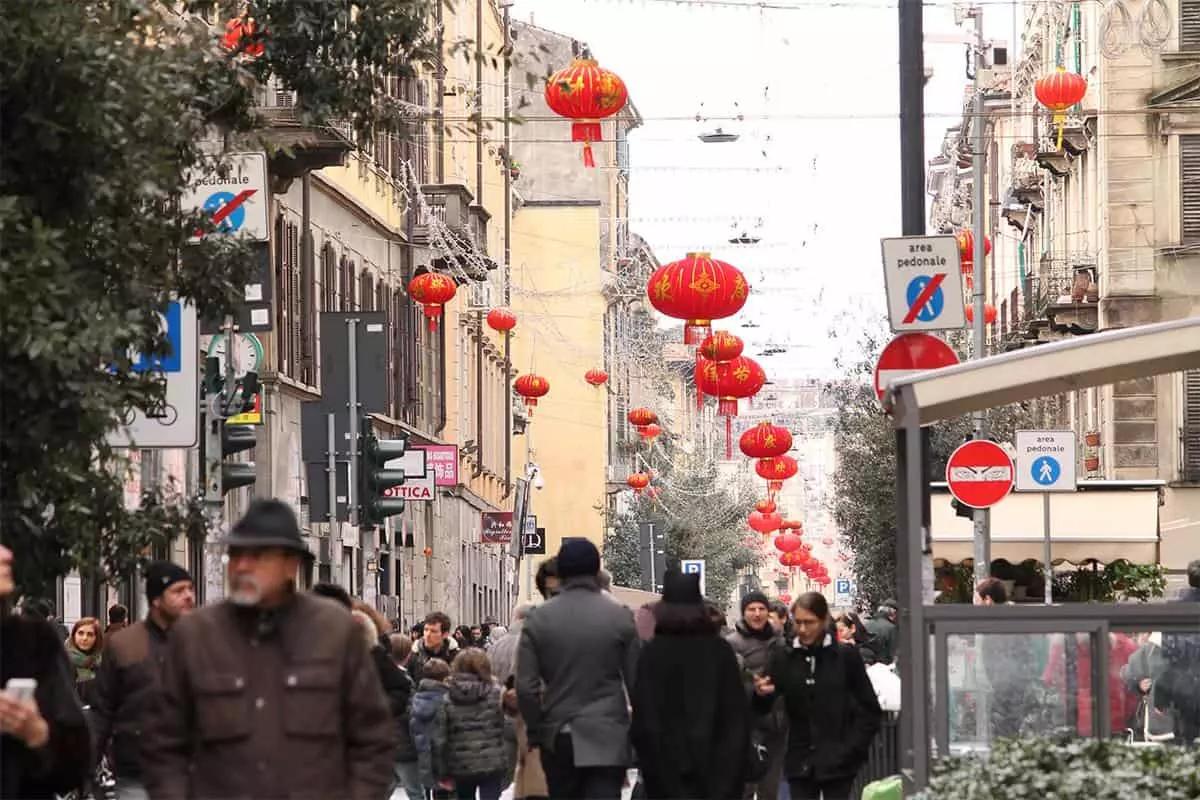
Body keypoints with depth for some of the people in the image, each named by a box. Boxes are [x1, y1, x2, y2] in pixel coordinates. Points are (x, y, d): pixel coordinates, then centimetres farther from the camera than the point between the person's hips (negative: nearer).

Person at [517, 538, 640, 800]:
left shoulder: (538, 619, -1)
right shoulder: (620, 617, -4)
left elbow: (526, 687, -3)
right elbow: (636, 680, -2)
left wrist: (536, 730, 10)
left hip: (558, 739, 2)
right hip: (607, 738, -2)